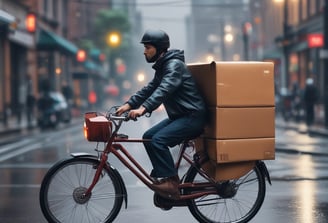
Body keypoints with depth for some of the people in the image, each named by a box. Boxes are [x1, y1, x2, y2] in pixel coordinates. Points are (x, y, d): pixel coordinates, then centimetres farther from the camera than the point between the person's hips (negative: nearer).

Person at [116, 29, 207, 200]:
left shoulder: (174, 65, -16)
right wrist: (129, 105, 1)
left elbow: (164, 89, -31)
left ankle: (170, 182, -16)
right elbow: (149, 89, 14)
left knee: (158, 140, -23)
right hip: (179, 116, 10)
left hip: (193, 117, -10)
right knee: (149, 137, 1)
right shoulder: (162, 66, 16)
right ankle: (161, 176, 6)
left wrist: (143, 108, -42)